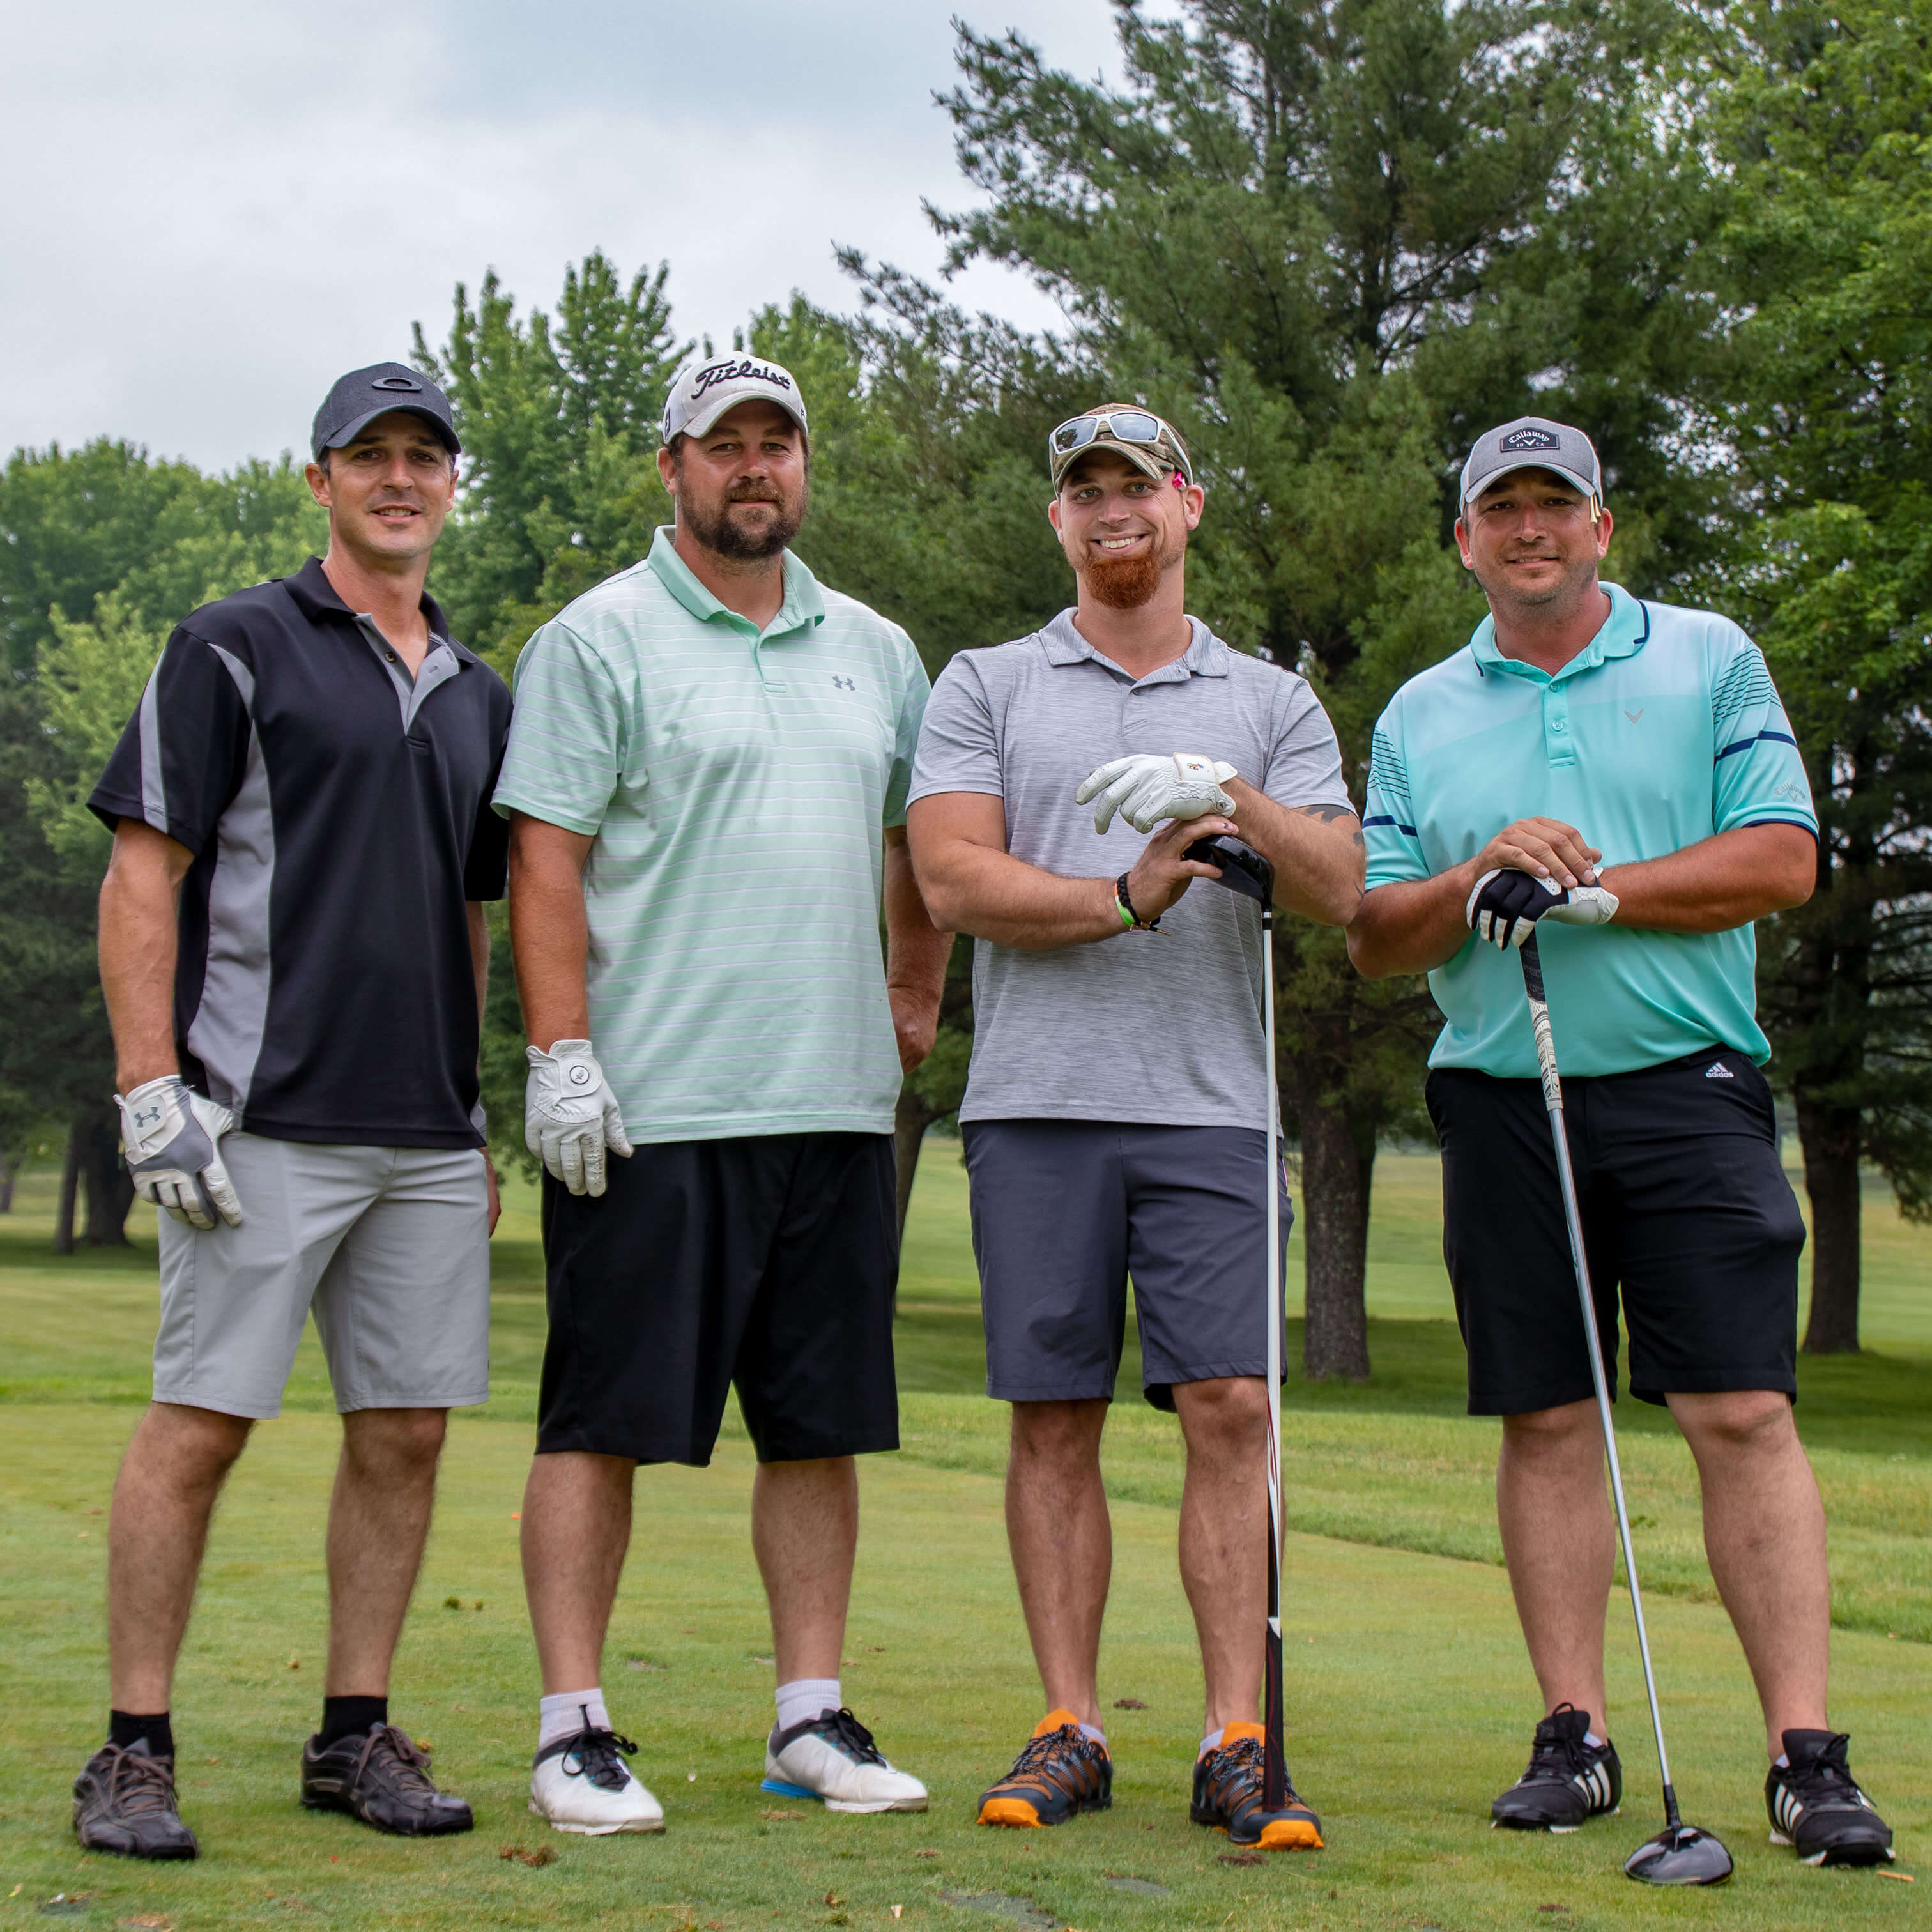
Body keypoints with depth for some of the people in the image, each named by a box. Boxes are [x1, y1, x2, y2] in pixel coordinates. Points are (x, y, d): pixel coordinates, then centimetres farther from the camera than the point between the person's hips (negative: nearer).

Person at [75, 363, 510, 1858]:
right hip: (264, 1121, -6)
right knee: (200, 1425, -5)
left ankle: (358, 1733, 16)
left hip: (429, 1138, 6)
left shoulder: (478, 695, 18)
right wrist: (150, 1087, -13)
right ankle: (136, 1750, 2)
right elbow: (143, 875, -5)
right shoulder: (234, 650, 0)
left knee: (406, 1433, 6)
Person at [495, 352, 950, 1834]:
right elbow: (547, 859, -7)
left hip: (838, 1103, 5)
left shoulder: (877, 652, 16)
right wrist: (561, 1056, -14)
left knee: (822, 1426, 7)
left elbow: (916, 844, 27)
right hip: (651, 1108, -5)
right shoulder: (599, 642, -1)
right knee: (604, 1421, -3)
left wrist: (918, 1004, 18)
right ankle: (574, 1728, 3)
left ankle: (813, 1716, 15)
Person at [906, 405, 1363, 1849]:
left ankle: (1238, 1744, -3)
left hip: (1212, 1107, 0)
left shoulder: (1274, 703, 13)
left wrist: (1231, 797, -16)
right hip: (1037, 1104, 0)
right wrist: (1127, 898, -12)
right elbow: (953, 878, -1)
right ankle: (1071, 1731, 9)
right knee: (1055, 1420, 2)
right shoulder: (987, 688, 11)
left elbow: (1338, 889, 1)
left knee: (1231, 1409, -7)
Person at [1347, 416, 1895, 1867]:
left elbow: (1782, 860, -2)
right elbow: (1375, 935, 11)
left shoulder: (1709, 661, 8)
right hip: (1501, 1098, 3)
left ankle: (1807, 1753, -8)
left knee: (1744, 1412, -8)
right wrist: (1478, 878, -9)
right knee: (1547, 1420, 3)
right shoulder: (1419, 716, 14)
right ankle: (1576, 1734, 10)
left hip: (1686, 1083, -2)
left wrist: (1594, 891, -11)